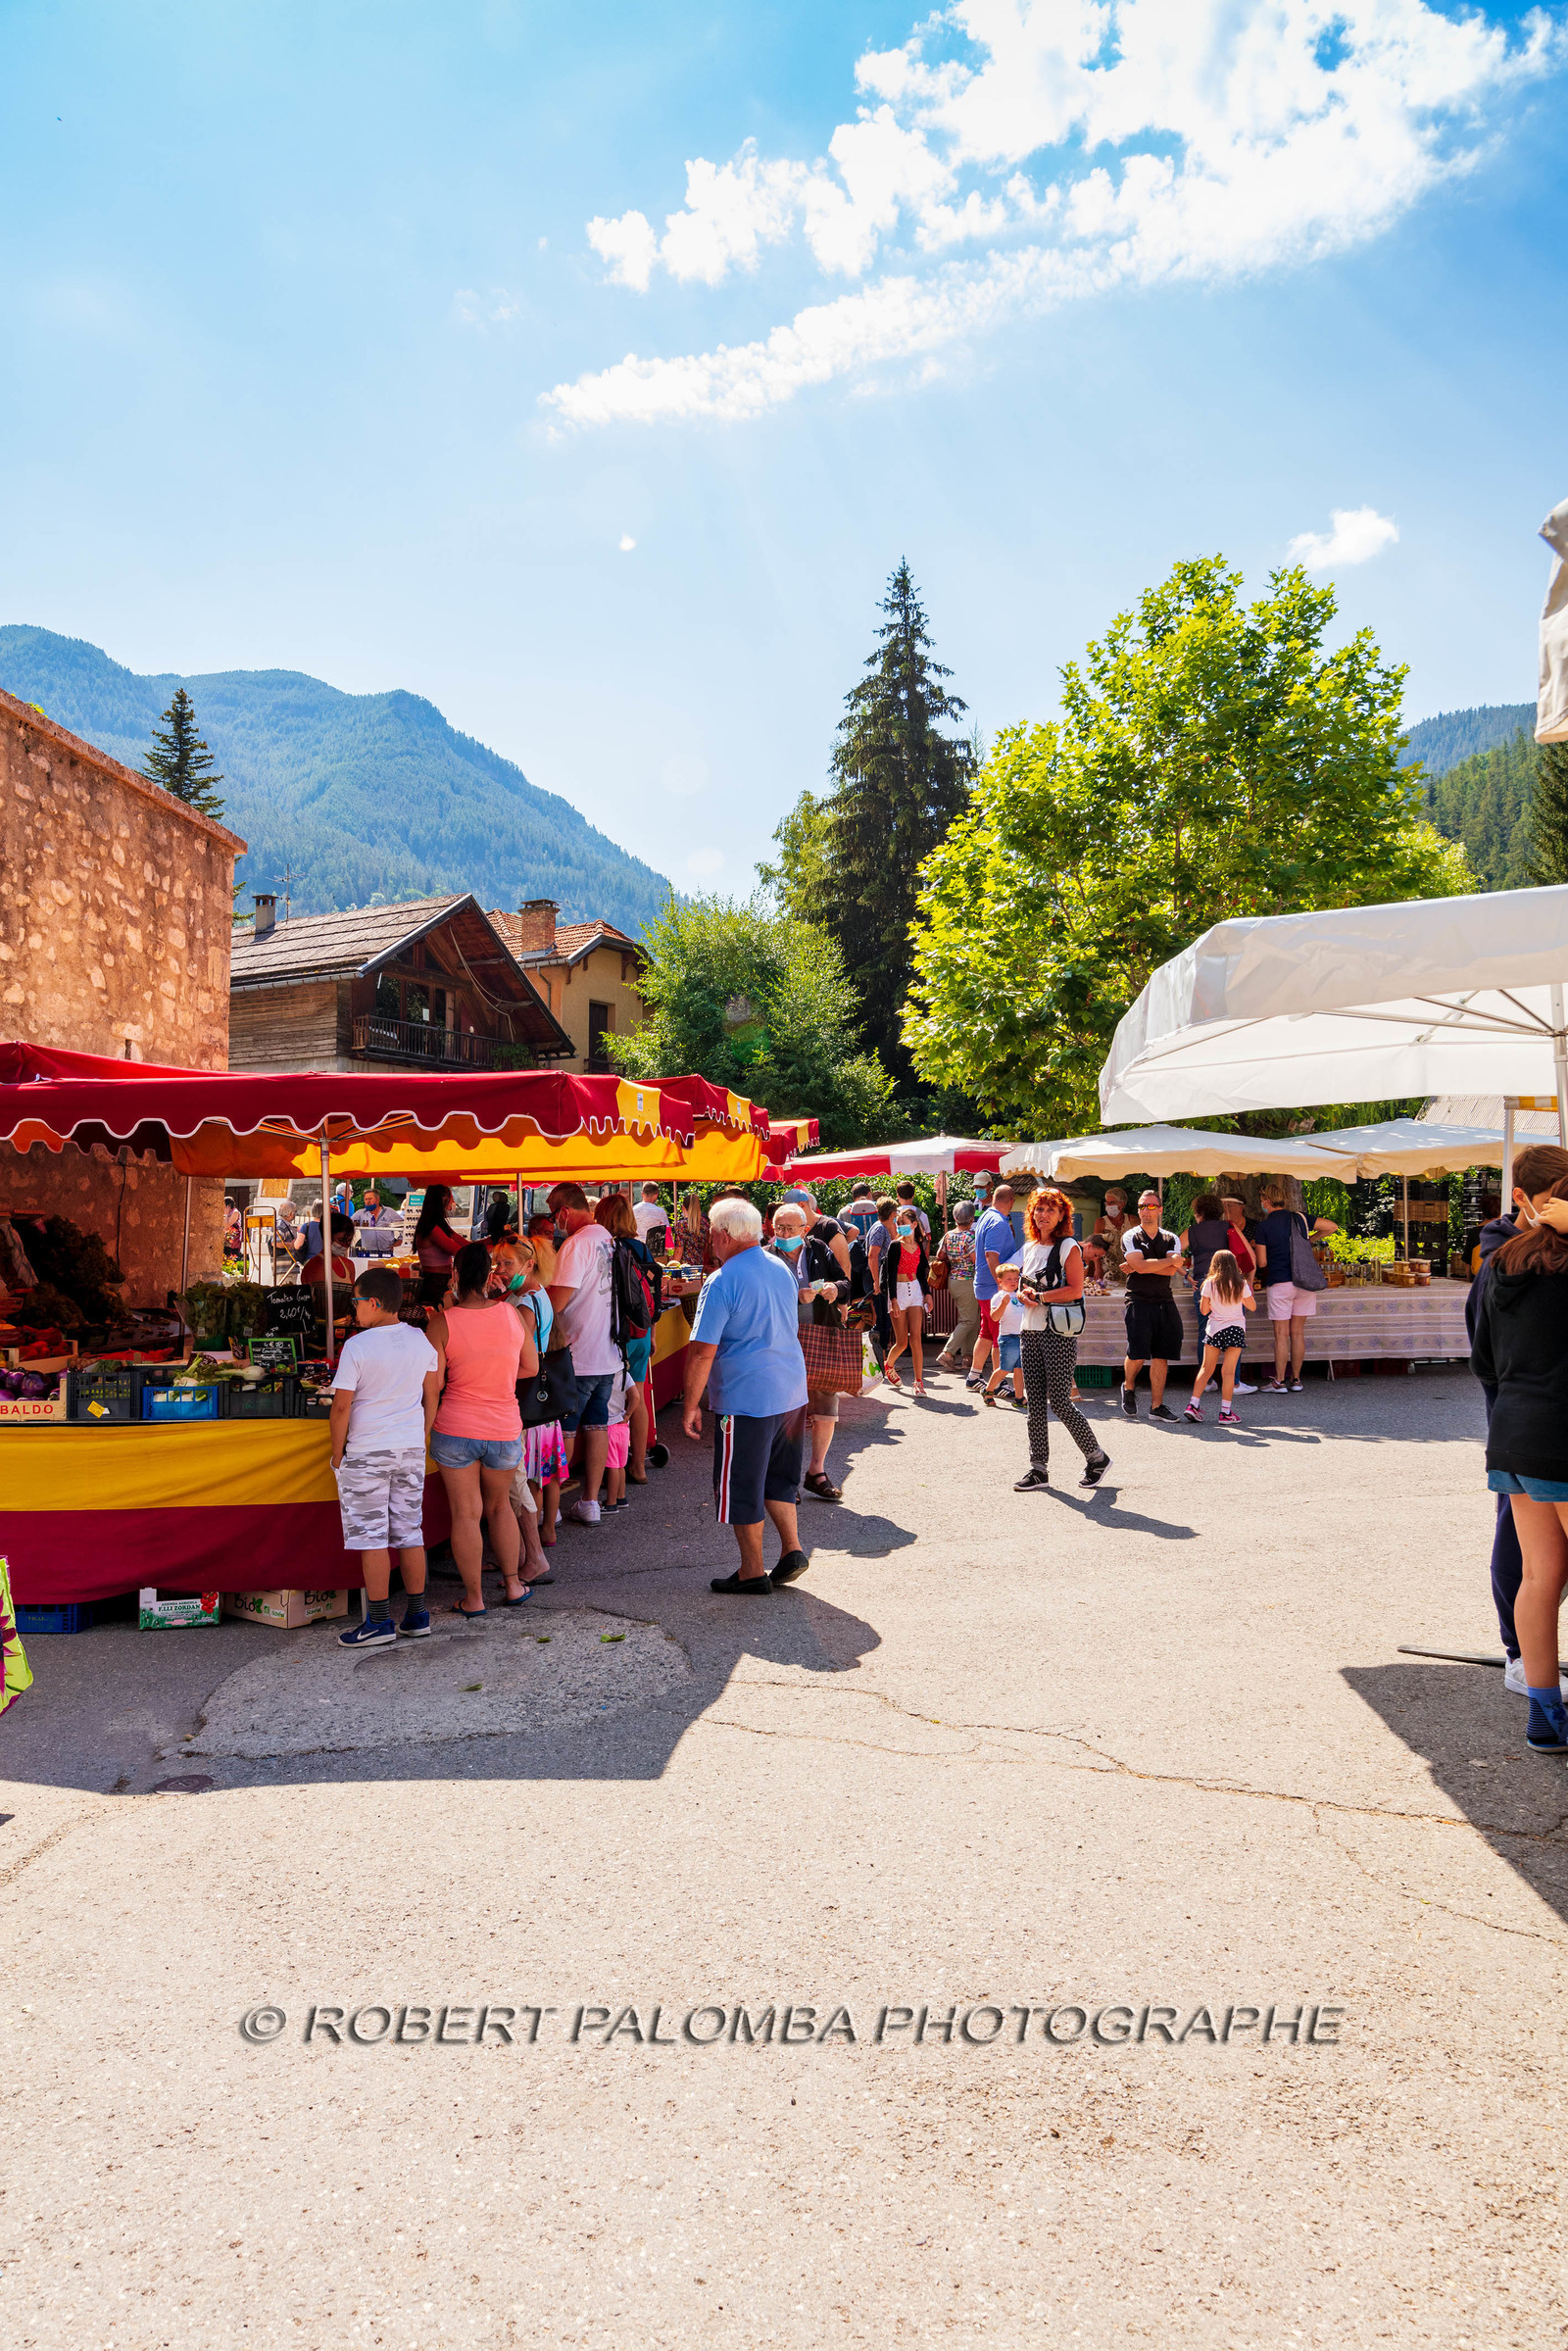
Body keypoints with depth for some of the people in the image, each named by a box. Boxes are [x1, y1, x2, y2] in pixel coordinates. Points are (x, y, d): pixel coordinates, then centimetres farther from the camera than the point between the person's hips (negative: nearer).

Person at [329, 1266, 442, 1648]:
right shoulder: (421, 1340, 1)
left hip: (366, 1452, -5)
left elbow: (341, 1406, -13)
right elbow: (432, 1396, 8)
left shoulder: (357, 1346, -14)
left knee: (371, 1536, 2)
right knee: (410, 1532, 12)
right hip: (411, 1449, 5)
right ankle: (416, 1616, 17)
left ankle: (379, 1623, 4)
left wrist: (337, 1453, -2)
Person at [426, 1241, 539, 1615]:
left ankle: (473, 1598, 15)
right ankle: (513, 1585, 26)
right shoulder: (511, 1314, -3)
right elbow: (530, 1368, 8)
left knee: (466, 1513, 7)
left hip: (456, 1429, -2)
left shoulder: (442, 1322, -11)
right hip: (505, 1429, 3)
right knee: (499, 1505, 23)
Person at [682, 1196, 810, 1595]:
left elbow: (702, 1352, -18)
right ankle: (792, 1549, 17)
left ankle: (753, 1573, 14)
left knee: (741, 1487, 6)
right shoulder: (782, 1270, 8)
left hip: (745, 1400, -7)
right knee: (777, 1477, 23)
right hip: (791, 1392, 8)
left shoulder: (723, 1282, -15)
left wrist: (690, 1405, -9)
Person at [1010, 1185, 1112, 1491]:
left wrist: (1038, 1297, -14)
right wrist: (1024, 1294, -1)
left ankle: (1097, 1457, 12)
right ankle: (1039, 1468, 13)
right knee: (1035, 1402, 6)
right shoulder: (1029, 1248, 14)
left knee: (1059, 1401, -6)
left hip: (1059, 1333, -7)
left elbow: (1075, 1290, -15)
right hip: (1031, 1331, 7)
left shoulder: (1068, 1247, -6)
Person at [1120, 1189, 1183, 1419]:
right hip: (1138, 1302, -3)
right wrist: (1171, 1260, -5)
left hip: (1164, 1303, 3)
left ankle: (1156, 1407, 7)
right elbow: (1141, 1265, -14)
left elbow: (1171, 1271, -4)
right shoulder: (1131, 1237, 3)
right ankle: (1128, 1387, 20)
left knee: (1161, 1356, 1)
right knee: (1137, 1354, -10)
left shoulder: (1171, 1239, 12)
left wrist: (1143, 1266, -9)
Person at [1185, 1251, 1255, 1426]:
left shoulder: (1209, 1283, -2)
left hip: (1214, 1328, 1)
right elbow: (1252, 1306, 11)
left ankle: (1194, 1405, 3)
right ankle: (1226, 1412, -1)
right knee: (1228, 1371, -1)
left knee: (1206, 1368, 9)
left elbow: (1203, 1310, 1)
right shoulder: (1240, 1283, -1)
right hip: (1235, 1329, -1)